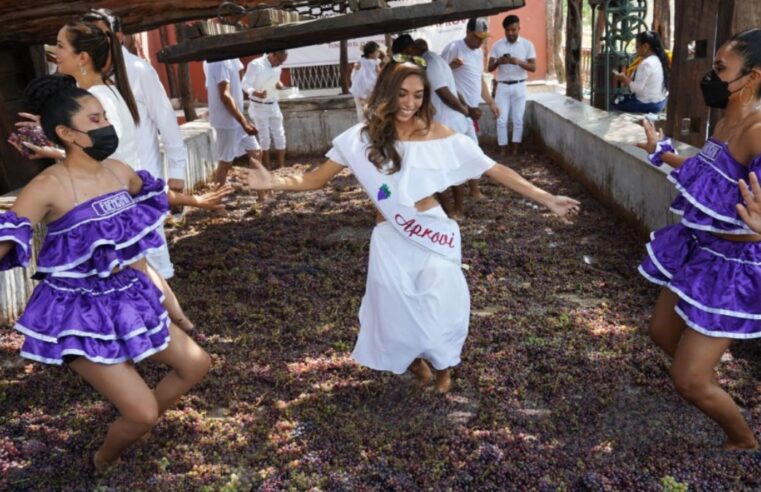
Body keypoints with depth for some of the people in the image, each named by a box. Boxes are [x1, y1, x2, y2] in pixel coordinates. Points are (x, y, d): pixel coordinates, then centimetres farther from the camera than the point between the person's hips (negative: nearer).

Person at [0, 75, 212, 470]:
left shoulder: (118, 170, 1)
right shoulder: (48, 187, -20)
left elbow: (153, 194, 22)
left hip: (126, 301, 8)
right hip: (81, 313, -7)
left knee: (196, 364, 16)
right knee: (143, 412, -8)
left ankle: (135, 427, 38)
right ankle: (104, 461, 28)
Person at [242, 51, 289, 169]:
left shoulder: (278, 67, 0)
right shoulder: (255, 65, -17)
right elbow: (245, 84, -21)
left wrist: (279, 85, -6)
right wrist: (257, 93, -40)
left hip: (273, 106, 6)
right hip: (259, 107, -6)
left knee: (280, 136, 4)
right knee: (264, 138, -3)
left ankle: (281, 168, 12)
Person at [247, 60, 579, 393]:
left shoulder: (438, 136, -5)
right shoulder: (363, 137, -2)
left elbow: (494, 170, -5)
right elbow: (317, 179, -1)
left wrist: (547, 199, -8)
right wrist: (275, 182, -19)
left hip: (433, 235, -1)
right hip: (389, 241, 1)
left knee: (440, 310, -6)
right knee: (399, 313, 8)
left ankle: (442, 365, 28)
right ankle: (414, 358, 43)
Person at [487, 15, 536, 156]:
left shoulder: (527, 44, -1)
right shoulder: (497, 45, 0)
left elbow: (533, 67, -6)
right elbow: (490, 68, -3)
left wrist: (519, 62, -24)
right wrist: (498, 62, -25)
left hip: (519, 86, 0)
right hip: (502, 86, 0)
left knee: (518, 120, 3)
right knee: (501, 120, -2)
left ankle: (515, 151, 13)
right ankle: (502, 152, 5)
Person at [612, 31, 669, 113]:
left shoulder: (646, 63, -23)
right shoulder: (659, 59, 6)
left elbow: (637, 88, -23)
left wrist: (624, 78, -10)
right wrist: (627, 79, 4)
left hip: (648, 105, -10)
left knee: (614, 104, 0)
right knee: (623, 98, 25)